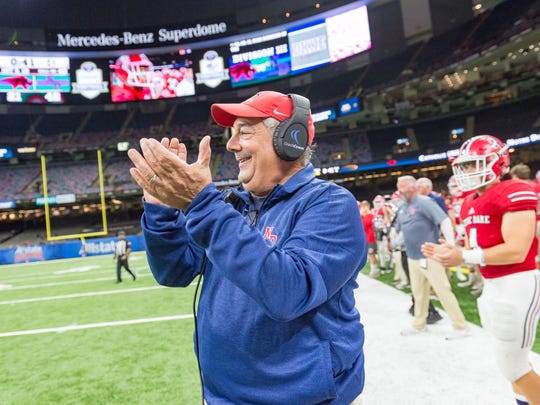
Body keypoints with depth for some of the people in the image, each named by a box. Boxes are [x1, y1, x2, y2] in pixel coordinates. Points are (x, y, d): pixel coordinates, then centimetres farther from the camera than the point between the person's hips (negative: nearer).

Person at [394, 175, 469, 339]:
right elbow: (399, 229, 26)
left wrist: (451, 246, -29)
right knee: (418, 292, 17)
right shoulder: (402, 208, 11)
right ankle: (419, 324, 31)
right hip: (412, 257, 8)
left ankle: (461, 327, 9)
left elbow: (444, 221, -22)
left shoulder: (425, 202, -13)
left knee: (443, 290, -3)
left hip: (429, 257, -8)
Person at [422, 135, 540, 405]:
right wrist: (449, 252, -3)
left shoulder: (514, 192, -17)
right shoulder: (470, 203, 11)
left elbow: (516, 250, -24)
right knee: (509, 359, 21)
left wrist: (463, 257, -27)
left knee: (512, 364, 2)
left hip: (518, 284, -9)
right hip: (492, 285, 9)